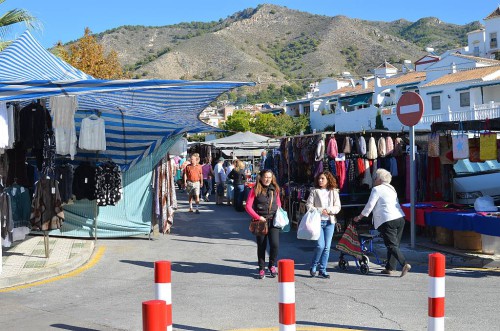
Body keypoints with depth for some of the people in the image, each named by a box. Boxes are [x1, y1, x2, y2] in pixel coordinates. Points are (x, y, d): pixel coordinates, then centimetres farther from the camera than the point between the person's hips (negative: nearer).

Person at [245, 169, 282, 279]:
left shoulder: (275, 189, 8)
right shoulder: (255, 190, -3)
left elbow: (278, 203, 22)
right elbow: (248, 206, -5)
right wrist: (258, 217, -12)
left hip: (273, 220, 2)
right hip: (260, 221, -2)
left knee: (275, 244, -10)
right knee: (261, 246, 6)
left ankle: (272, 265, 14)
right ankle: (262, 269, 21)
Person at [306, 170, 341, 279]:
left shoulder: (334, 192, 8)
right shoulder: (315, 191, 3)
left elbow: (337, 208, 5)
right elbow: (309, 205, -2)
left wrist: (328, 210, -13)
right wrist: (320, 210, -14)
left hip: (329, 222, 3)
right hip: (318, 221, -3)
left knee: (327, 247, 3)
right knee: (320, 245, -12)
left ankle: (322, 270, 12)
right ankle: (313, 266, 9)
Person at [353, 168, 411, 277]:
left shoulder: (376, 189, -2)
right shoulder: (391, 188, 22)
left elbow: (369, 206, -3)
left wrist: (359, 217, 9)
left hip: (388, 221, -8)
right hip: (400, 218, 8)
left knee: (392, 245, -7)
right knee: (394, 244, 11)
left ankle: (405, 264, -22)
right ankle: (389, 268, 13)